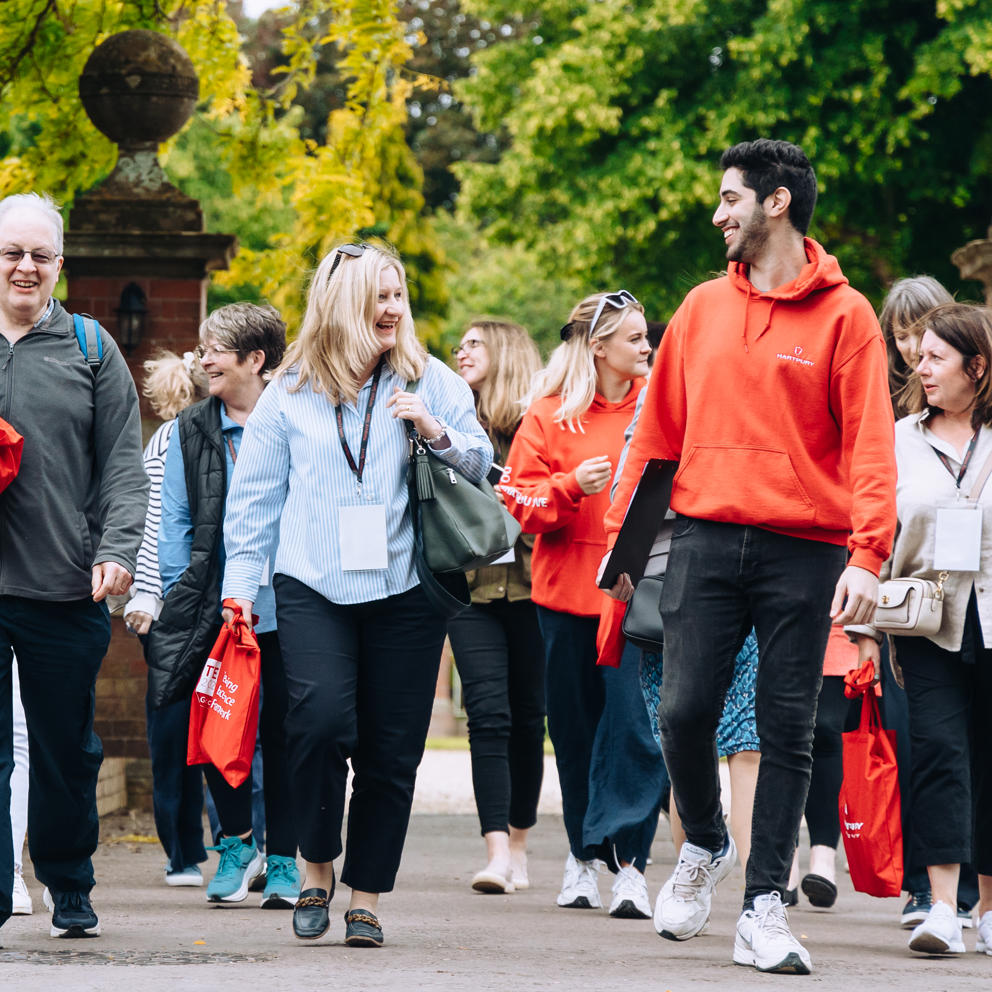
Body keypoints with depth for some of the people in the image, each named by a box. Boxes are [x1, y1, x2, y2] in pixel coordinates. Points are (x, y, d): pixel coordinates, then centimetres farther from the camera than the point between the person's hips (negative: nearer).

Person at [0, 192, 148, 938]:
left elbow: (123, 464, 5)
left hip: (65, 590, 1)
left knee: (67, 751, 11)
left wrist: (117, 550, -8)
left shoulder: (91, 351, 8)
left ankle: (70, 890, 25)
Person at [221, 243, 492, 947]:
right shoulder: (291, 393, 7)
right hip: (313, 588, -1)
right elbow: (255, 494, 13)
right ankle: (318, 868, 0)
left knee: (390, 750, 1)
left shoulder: (431, 381, 8)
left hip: (405, 590, 1)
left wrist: (436, 432, -9)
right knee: (322, 717, -20)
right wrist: (241, 582, 9)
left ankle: (367, 898, 11)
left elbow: (480, 465, 10)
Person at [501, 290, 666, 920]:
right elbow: (521, 499, 1)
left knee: (634, 722, -12)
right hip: (569, 591, 1)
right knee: (576, 726, 8)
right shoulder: (550, 416, 3)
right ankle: (584, 853, 21)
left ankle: (627, 859, -13)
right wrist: (572, 486, -15)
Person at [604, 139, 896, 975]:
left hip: (803, 550, -3)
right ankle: (704, 846, 21)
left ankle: (764, 906, 4)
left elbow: (869, 442, -5)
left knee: (787, 729, -1)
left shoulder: (843, 314, 0)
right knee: (685, 709, -6)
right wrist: (622, 537, 11)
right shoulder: (702, 309, 12)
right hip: (706, 537, 3)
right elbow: (658, 429, 16)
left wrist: (867, 554, -16)